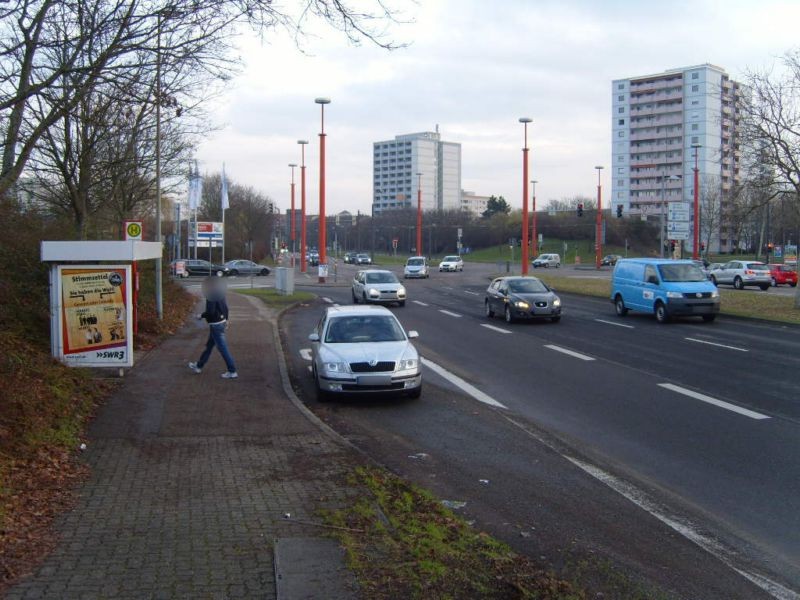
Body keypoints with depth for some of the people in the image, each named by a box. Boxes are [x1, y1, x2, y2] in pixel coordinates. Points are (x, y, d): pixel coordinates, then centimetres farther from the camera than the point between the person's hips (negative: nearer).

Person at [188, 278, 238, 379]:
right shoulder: (220, 294, 7)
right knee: (209, 346, 20)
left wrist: (201, 316, -8)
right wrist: (226, 319, 23)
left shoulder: (211, 296, -19)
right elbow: (226, 308, 13)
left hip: (215, 325, -10)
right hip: (222, 322, 10)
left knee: (222, 348, -4)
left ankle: (232, 372, -1)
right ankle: (199, 366, 34)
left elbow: (210, 311, -25)